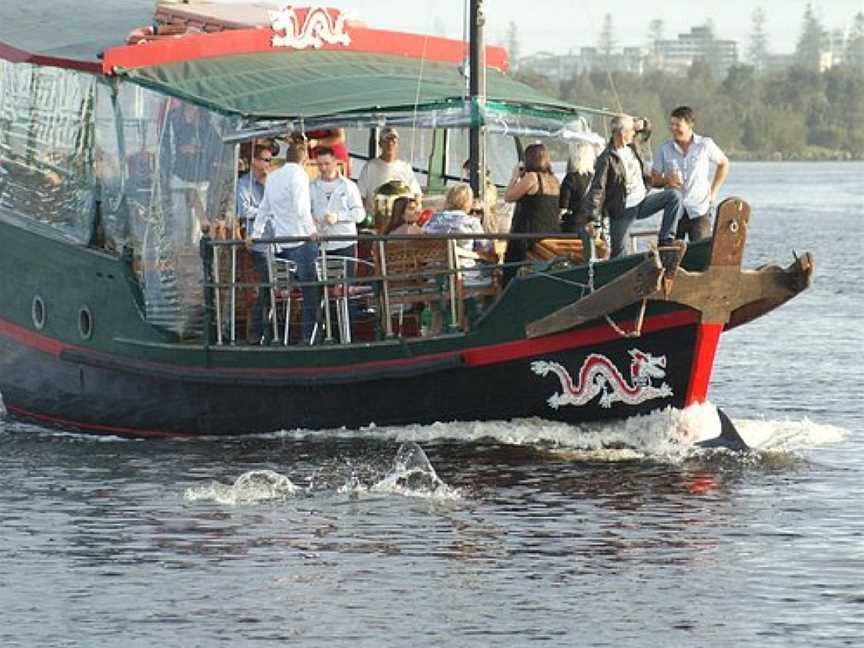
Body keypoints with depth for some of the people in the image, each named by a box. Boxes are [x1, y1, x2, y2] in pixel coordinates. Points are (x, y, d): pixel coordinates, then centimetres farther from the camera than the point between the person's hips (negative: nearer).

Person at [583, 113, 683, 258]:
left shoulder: (633, 147, 4)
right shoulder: (606, 159, -18)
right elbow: (597, 189, -20)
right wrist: (592, 218, -26)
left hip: (642, 202, 6)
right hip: (622, 212, -6)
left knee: (674, 196, -9)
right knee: (618, 253, -3)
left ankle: (665, 240, -11)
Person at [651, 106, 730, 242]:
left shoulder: (705, 145, 1)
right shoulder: (664, 149, 5)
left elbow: (723, 164, 17)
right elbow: (654, 180, 6)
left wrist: (714, 192, 8)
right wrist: (666, 180, -17)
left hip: (699, 210, -2)